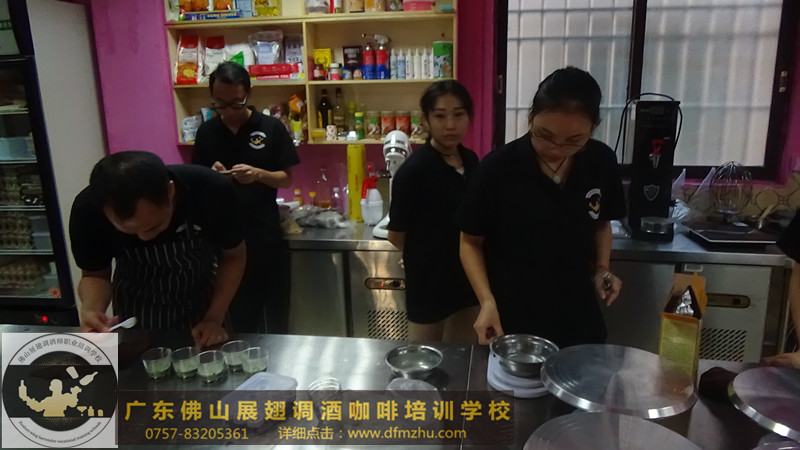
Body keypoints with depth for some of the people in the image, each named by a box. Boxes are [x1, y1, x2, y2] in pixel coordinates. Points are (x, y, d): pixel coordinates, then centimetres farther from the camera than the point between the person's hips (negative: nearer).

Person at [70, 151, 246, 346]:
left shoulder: (213, 191, -31)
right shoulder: (88, 210, -28)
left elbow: (233, 257, -14)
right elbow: (96, 274, -11)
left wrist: (214, 318, -21)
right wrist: (90, 310, -31)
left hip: (202, 300, 0)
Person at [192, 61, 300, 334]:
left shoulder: (271, 128, -4)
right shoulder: (206, 132, 4)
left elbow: (286, 179, -2)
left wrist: (258, 174, -21)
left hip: (266, 235, -2)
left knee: (277, 312, 8)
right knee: (240, 316, 13)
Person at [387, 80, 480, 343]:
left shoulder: (471, 161, -1)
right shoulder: (413, 170, -20)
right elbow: (396, 236, -12)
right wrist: (426, 256, 3)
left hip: (467, 277, 6)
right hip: (429, 282, -6)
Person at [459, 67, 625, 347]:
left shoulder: (602, 162, -7)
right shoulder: (498, 168, -18)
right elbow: (471, 242, -8)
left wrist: (601, 269, -5)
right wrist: (487, 301, -20)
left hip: (579, 318, 4)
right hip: (510, 320, -3)